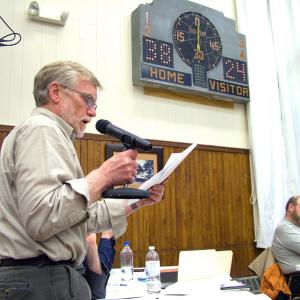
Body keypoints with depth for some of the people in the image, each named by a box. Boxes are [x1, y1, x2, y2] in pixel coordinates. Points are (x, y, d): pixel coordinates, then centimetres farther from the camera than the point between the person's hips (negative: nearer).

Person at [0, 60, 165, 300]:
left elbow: (81, 218, 16)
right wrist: (102, 177, -21)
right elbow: (40, 220, -27)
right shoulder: (42, 130, -13)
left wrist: (137, 202, 8)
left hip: (52, 276, 10)